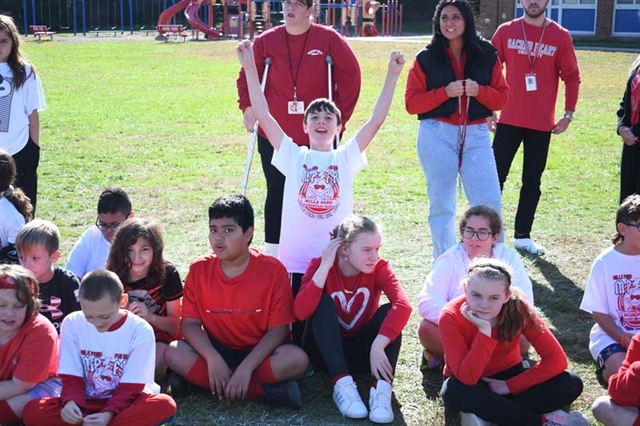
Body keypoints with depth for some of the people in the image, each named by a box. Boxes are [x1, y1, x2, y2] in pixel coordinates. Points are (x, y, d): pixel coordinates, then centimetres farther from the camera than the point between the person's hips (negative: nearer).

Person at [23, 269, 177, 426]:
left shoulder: (140, 330, -12)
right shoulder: (72, 324, -7)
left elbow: (129, 387, -12)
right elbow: (72, 378, -5)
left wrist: (108, 413, -30)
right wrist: (70, 402, -27)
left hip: (125, 404, -1)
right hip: (87, 403, 1)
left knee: (165, 405, -33)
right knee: (33, 411, -25)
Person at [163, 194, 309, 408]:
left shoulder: (272, 270, -14)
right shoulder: (199, 269, -7)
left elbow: (278, 329, -15)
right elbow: (189, 323, -8)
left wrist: (246, 368, -27)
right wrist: (213, 359, -25)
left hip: (259, 353, -2)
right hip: (216, 351, 3)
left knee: (296, 359, -32)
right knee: (174, 353, -27)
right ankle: (266, 390, -26)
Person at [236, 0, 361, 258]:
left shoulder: (329, 39, -4)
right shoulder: (266, 41, 0)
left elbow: (350, 76, 1)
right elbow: (246, 77, 9)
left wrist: (341, 115, -2)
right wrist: (248, 107, -3)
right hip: (274, 136, 1)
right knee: (276, 193, 6)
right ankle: (272, 254, 16)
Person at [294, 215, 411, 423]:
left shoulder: (379, 268, -14)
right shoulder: (320, 265, -16)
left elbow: (403, 306, -33)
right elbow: (301, 312, -33)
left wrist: (377, 347, -44)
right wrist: (325, 266, -35)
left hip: (361, 349, 1)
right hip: (326, 350, -1)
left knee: (389, 311, -25)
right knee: (324, 302, -29)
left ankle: (381, 390, -39)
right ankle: (342, 384, -37)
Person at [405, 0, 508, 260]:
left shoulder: (487, 55, 6)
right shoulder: (426, 58, 1)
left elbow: (501, 97, 7)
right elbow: (411, 103, -3)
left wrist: (479, 91, -12)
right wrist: (445, 92, -15)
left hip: (476, 135, 1)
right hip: (437, 136, -1)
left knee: (489, 203, -4)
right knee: (441, 205, 7)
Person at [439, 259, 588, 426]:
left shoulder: (517, 308, -22)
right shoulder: (451, 316, -27)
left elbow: (556, 358, -22)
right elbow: (468, 378, -34)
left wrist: (509, 385, -24)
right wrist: (484, 331, -41)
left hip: (508, 377, 2)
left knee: (571, 384, -23)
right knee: (456, 391, -40)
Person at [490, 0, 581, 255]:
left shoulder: (560, 36, 1)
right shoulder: (506, 31, 2)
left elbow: (571, 77, 4)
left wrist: (569, 113, -2)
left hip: (541, 124, 1)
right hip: (508, 120, 0)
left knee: (532, 181, 7)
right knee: (495, 176, 0)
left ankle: (523, 236, 17)